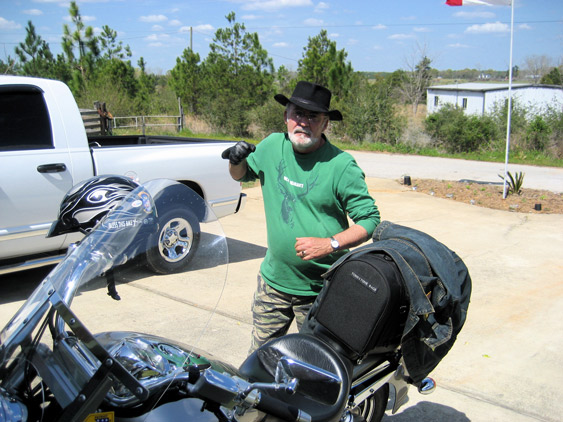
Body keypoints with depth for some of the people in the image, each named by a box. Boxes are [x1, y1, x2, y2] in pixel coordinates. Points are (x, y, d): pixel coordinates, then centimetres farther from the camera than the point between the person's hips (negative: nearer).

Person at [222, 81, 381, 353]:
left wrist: (330, 244, -26)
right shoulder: (272, 146, 0)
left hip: (320, 290, -4)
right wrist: (237, 161, -3)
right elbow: (241, 175, 19)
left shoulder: (341, 165, -16)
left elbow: (370, 220, -13)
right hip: (273, 279, 4)